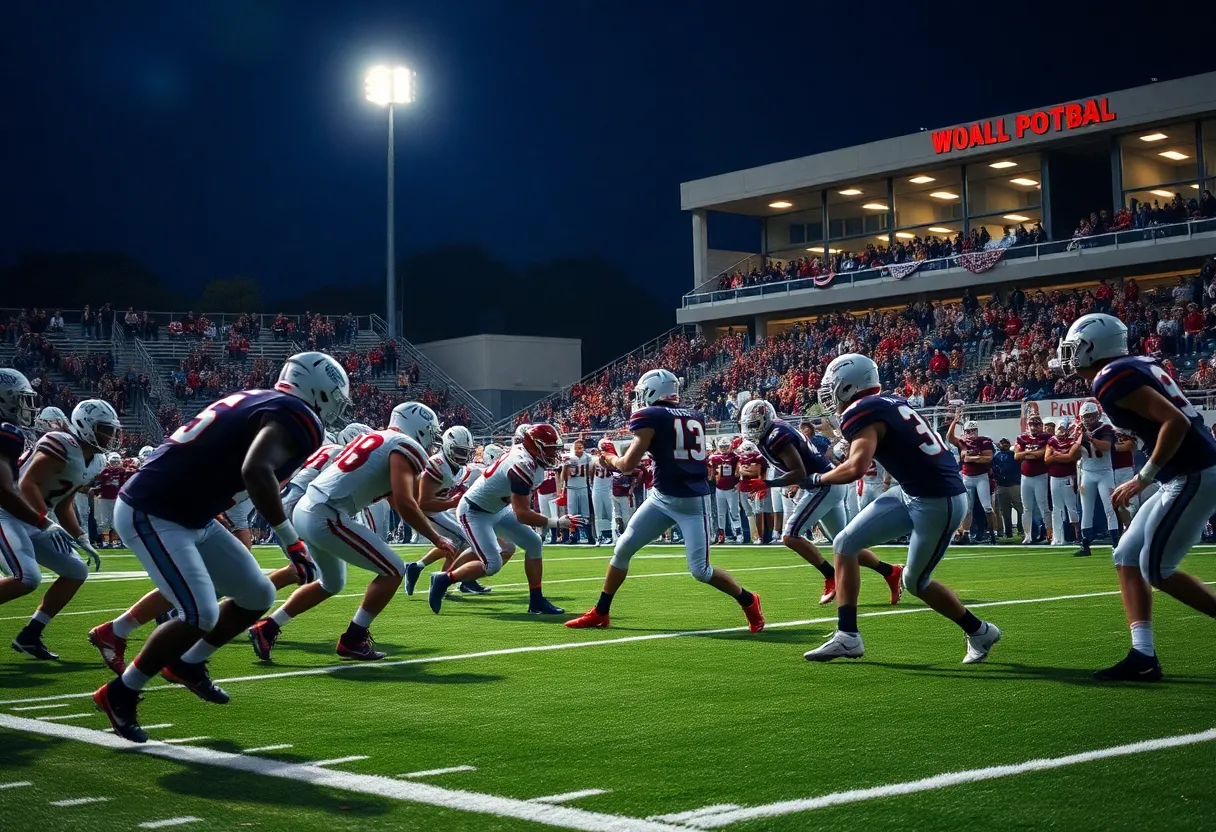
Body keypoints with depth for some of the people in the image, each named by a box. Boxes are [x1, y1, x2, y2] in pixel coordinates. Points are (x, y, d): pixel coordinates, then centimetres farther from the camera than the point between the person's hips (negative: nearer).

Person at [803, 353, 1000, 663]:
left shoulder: (862, 412, -16)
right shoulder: (890, 404, 11)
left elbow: (856, 466, -28)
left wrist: (819, 479, -11)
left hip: (938, 501, -9)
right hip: (913, 493, 9)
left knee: (916, 581, 8)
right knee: (845, 544, 5)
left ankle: (979, 632, 28)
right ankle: (847, 636, 7)